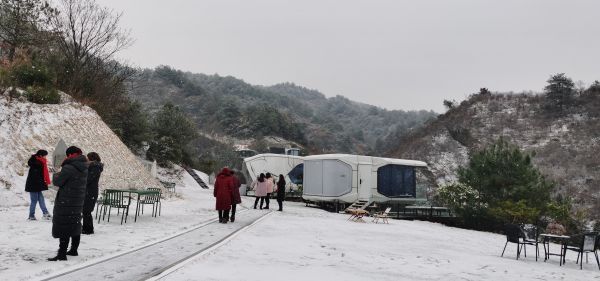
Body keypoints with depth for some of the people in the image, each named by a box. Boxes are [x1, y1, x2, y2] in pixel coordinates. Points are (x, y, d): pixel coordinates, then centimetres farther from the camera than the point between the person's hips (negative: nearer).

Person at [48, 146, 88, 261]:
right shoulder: (84, 168, 7)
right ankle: (74, 250, 28)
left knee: (63, 227, -4)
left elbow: (57, 182, -14)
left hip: (66, 201, -8)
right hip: (79, 201, 9)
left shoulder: (69, 168, -19)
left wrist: (56, 175, 8)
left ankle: (62, 254, -5)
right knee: (75, 225, 18)